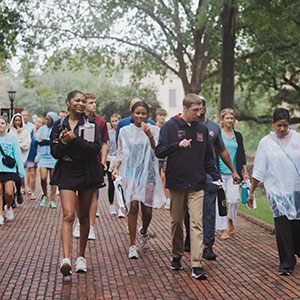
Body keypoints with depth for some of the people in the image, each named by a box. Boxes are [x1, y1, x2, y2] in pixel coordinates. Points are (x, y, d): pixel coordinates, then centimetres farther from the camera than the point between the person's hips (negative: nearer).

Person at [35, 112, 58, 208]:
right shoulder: (42, 129, 10)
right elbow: (37, 140, -1)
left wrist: (44, 139, -5)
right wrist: (51, 140, -6)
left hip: (54, 157, -1)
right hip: (43, 156, 1)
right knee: (43, 178, -11)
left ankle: (52, 201, 10)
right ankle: (45, 195, 14)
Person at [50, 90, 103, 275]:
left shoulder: (91, 124, 3)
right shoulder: (59, 126, 7)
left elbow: (96, 148, -10)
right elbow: (54, 152, 4)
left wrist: (74, 139, -19)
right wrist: (64, 142, -16)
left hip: (87, 174, 0)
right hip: (67, 174, 0)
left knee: (84, 216, 9)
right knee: (68, 215, -14)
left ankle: (81, 257, 22)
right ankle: (66, 259, -23)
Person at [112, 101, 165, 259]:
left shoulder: (154, 130, 5)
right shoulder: (125, 131, 8)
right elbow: (121, 153, 13)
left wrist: (150, 136, -17)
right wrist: (116, 167, -3)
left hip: (148, 172, 1)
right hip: (130, 172, 0)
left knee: (147, 209, 2)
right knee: (133, 206, -12)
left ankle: (144, 232, 36)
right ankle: (132, 246, -6)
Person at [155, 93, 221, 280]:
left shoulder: (202, 129, 11)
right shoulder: (171, 126, 1)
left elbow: (208, 157, 18)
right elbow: (159, 152, -5)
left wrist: (216, 176, 6)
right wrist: (178, 145, -20)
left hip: (197, 184, 2)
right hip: (177, 182, -1)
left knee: (197, 223, -7)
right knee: (177, 221, 9)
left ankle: (197, 265, -11)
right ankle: (177, 256, 27)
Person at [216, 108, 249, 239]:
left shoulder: (238, 135, 11)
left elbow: (241, 155, 13)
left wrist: (245, 172, 8)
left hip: (233, 173, 3)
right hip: (219, 172, -2)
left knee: (234, 199, -6)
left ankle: (230, 220, 23)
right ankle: (223, 229, 6)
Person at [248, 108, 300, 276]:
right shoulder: (266, 142, 2)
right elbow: (259, 170, 5)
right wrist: (251, 191, 4)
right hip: (277, 191, -2)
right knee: (282, 226, -7)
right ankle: (286, 263, 2)